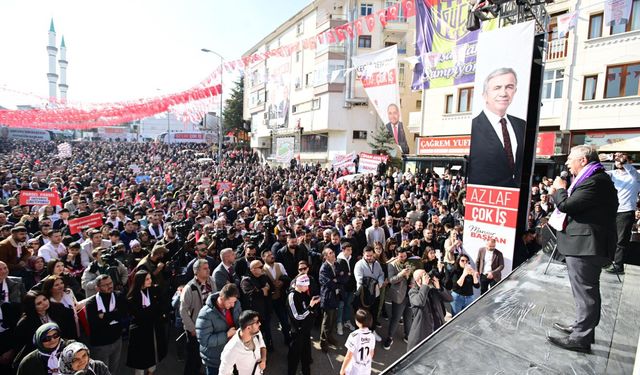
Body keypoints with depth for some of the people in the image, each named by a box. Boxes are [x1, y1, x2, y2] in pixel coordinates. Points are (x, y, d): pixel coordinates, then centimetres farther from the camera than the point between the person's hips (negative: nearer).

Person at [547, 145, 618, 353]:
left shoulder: (595, 181, -19)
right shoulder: (591, 179, 15)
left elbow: (567, 205, -23)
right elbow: (573, 204, 16)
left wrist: (560, 189, -7)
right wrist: (560, 193, 3)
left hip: (585, 244, -11)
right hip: (584, 243, 11)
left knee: (585, 291, -2)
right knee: (586, 290, 20)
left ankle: (581, 338, 8)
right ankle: (582, 326, 35)